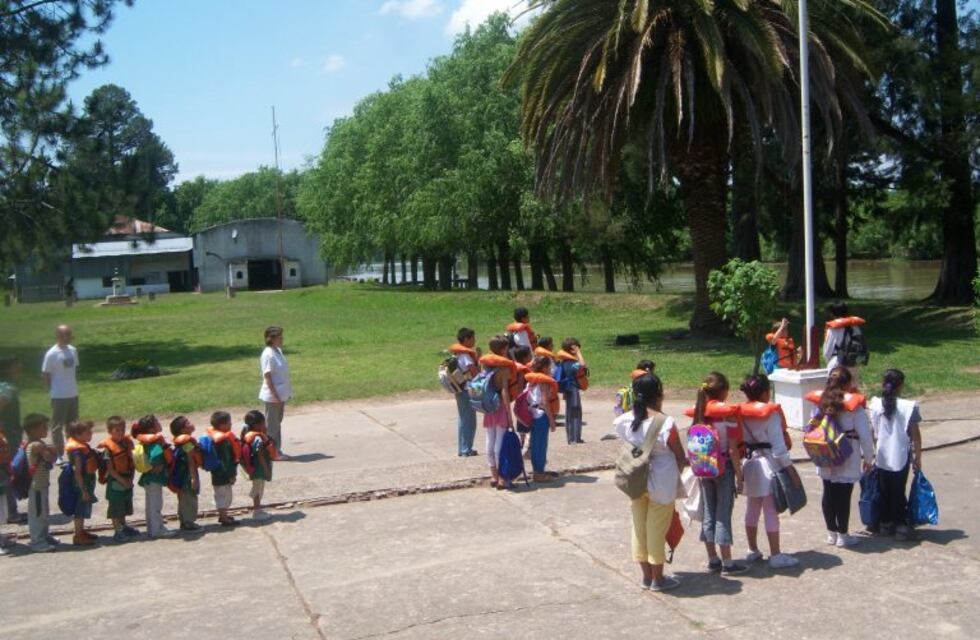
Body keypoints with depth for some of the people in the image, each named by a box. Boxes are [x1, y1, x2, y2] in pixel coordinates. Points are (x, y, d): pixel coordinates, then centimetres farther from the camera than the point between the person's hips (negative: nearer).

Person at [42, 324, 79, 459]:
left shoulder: (73, 350, 4)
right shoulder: (51, 354, -14)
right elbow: (46, 375, -9)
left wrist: (74, 386, 9)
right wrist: (52, 392, -6)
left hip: (73, 394, 6)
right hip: (59, 396, -6)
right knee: (57, 426, 3)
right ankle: (59, 455, 10)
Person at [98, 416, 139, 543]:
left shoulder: (127, 442, 1)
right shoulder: (108, 447, -18)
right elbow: (110, 469, -18)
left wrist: (131, 477, -5)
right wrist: (122, 481, -18)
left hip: (127, 479, 7)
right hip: (115, 481, -7)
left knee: (126, 505, 19)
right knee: (115, 507, 2)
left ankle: (124, 527, 34)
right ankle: (118, 532, 10)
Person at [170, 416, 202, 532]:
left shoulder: (179, 441, 10)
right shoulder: (188, 441, -20)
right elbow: (191, 461, -21)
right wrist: (194, 477, -21)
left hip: (182, 475, 10)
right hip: (188, 475, -10)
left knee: (183, 500, 16)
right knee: (190, 499, -1)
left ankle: (184, 522, 24)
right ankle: (189, 522, 4)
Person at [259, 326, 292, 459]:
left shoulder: (278, 351, 9)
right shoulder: (268, 354, -18)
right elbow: (267, 376, -19)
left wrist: (285, 394, 14)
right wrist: (275, 395, -21)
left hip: (280, 394, 9)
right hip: (273, 395, -9)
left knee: (277, 423, 14)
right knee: (272, 424, 1)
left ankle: (277, 451, 22)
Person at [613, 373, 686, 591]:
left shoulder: (625, 421, -6)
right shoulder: (664, 423, -19)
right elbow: (680, 457, -9)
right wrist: (676, 474, 8)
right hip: (661, 483, -5)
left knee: (639, 527, 15)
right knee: (657, 529, 6)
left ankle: (647, 575, 26)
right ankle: (658, 578, 18)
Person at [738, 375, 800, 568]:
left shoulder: (742, 413, 3)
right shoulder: (771, 413, -15)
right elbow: (778, 445, -16)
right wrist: (789, 466, -9)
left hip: (750, 464, 7)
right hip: (769, 465, -7)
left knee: (752, 509, 15)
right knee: (771, 511, -1)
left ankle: (753, 550, 26)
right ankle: (776, 555, 5)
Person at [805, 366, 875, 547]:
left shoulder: (820, 402, 1)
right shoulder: (854, 404, -11)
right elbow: (864, 434, -8)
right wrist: (868, 457, 4)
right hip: (847, 459, -4)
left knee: (829, 494, 12)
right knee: (844, 496, 3)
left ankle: (831, 533, 23)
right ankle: (843, 535, 11)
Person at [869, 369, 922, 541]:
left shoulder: (876, 404, -5)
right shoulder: (908, 407, -13)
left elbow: (872, 431, 1)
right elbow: (915, 435, -9)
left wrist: (871, 454, 12)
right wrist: (918, 457, 1)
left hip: (881, 457, 3)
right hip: (900, 457, -3)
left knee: (884, 491, 13)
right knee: (898, 492, 6)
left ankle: (885, 523, 21)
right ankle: (901, 525, 10)